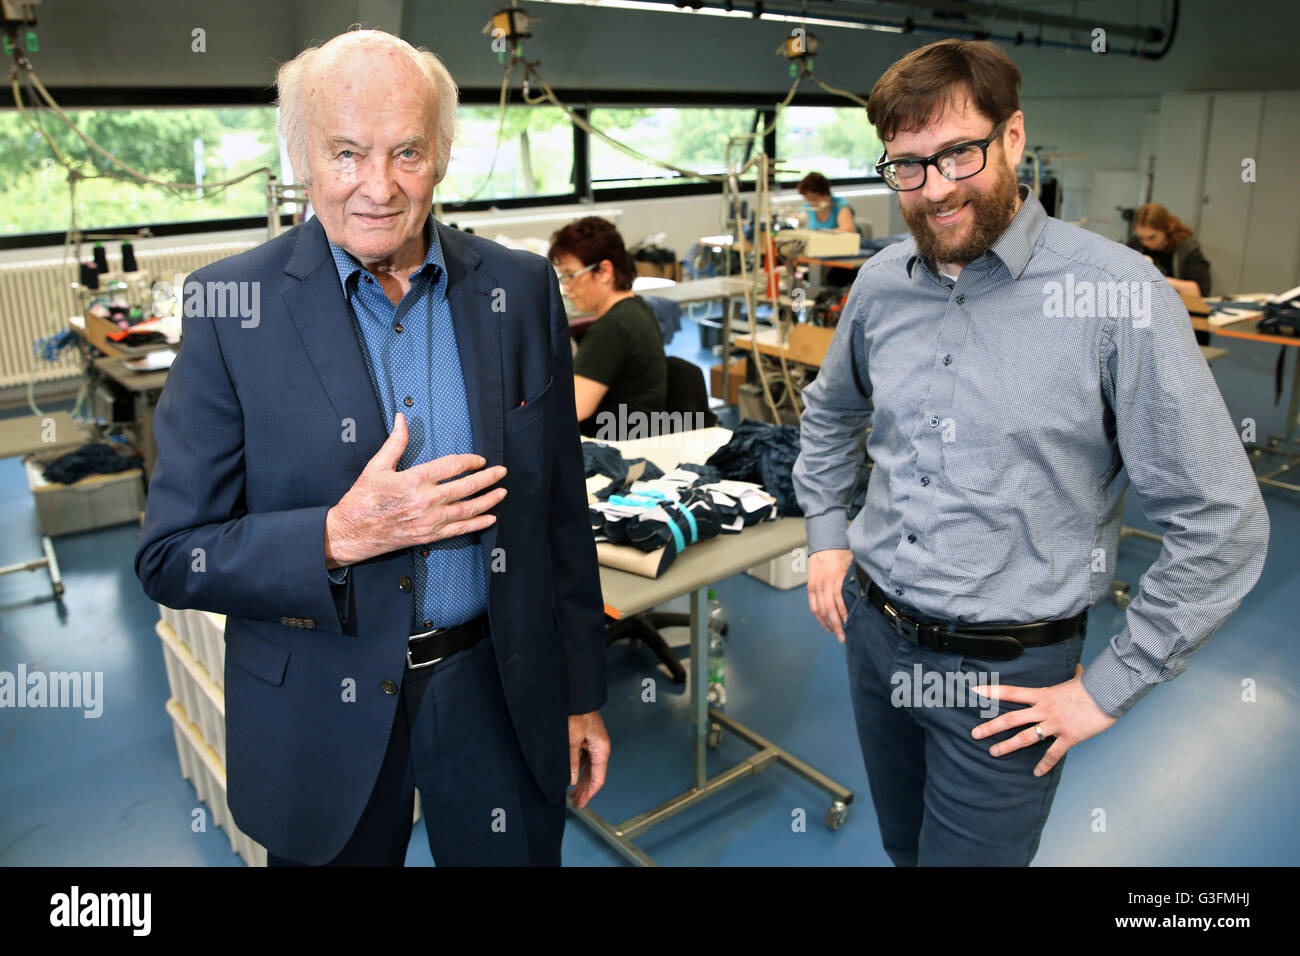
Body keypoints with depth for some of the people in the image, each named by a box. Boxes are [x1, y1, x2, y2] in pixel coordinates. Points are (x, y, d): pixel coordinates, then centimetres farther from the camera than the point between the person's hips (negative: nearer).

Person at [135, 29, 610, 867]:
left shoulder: (521, 289, -3)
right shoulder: (233, 305, -11)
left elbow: (560, 512, 3)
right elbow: (171, 559, -9)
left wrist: (583, 693, 7)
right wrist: (340, 536, -25)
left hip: (504, 694, 2)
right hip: (323, 715, -1)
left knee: (515, 854, 19)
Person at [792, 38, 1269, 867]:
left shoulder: (1120, 296, -18)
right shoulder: (882, 284, -1)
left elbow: (1222, 526, -15)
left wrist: (1109, 686, -12)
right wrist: (826, 535, 11)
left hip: (1005, 673, -5)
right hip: (873, 631, 5)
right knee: (903, 848, 25)